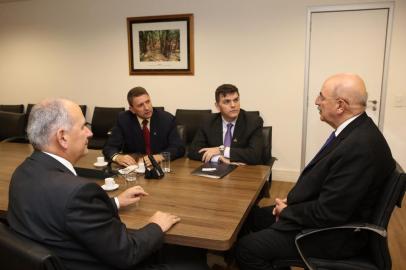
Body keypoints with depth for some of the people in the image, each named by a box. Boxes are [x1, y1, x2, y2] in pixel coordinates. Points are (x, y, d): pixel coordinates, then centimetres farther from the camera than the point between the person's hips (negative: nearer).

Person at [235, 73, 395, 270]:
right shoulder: (354, 129, 0)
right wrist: (291, 200, 0)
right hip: (322, 212, 9)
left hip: (334, 233, -9)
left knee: (246, 248, -11)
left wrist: (287, 211, -11)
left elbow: (327, 214, -27)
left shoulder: (360, 147, -30)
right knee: (253, 217, 16)